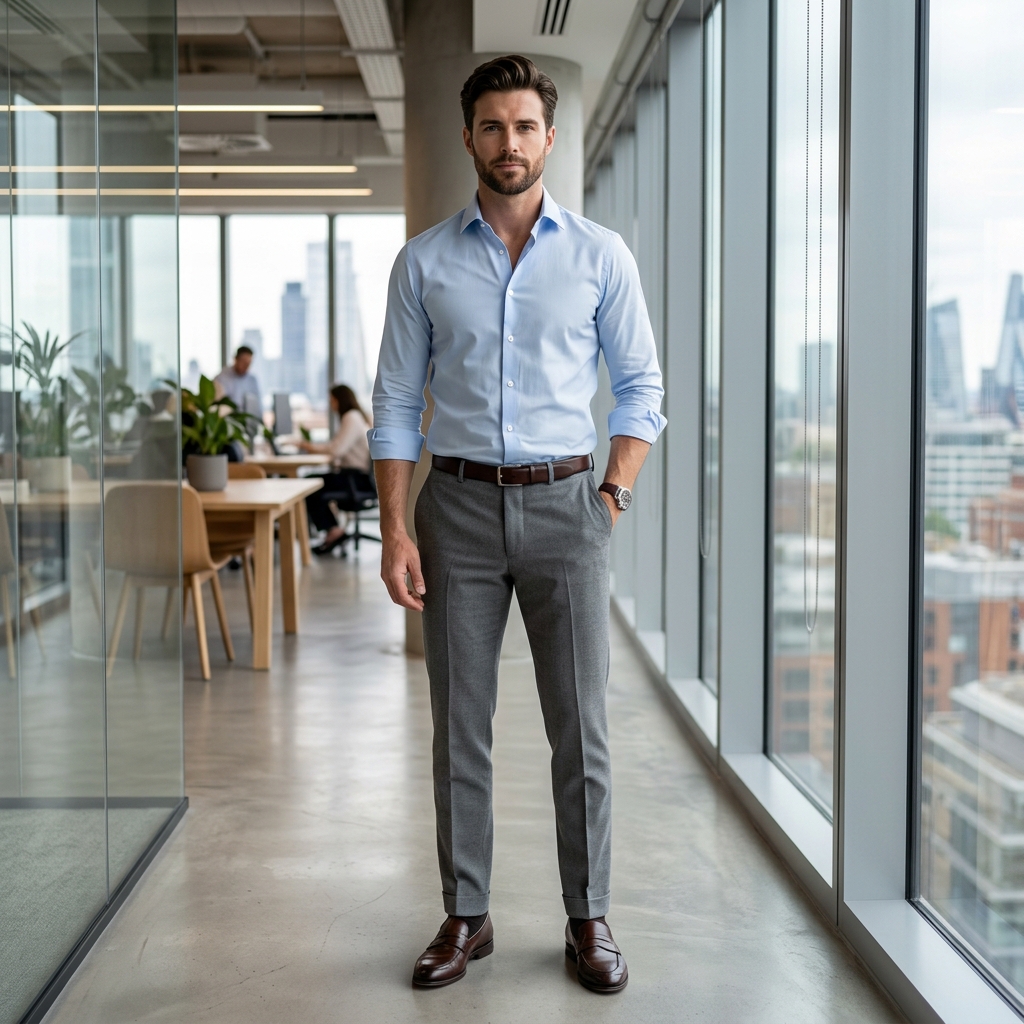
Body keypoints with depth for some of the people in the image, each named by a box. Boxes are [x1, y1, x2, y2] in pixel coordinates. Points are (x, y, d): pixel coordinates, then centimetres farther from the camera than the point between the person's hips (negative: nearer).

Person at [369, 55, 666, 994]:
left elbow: (641, 386, 7)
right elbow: (396, 404, 5)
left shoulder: (600, 256, 3)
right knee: (460, 728, 6)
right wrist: (394, 531, -3)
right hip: (458, 504, 1)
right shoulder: (425, 262, 5)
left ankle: (589, 920, 15)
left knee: (581, 728, 2)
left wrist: (613, 496, -4)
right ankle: (466, 917, 18)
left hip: (565, 503, -1)